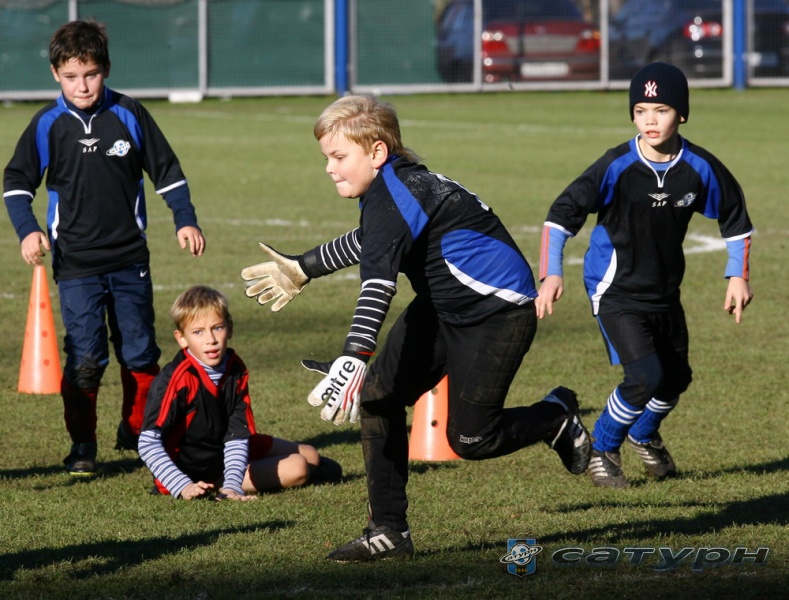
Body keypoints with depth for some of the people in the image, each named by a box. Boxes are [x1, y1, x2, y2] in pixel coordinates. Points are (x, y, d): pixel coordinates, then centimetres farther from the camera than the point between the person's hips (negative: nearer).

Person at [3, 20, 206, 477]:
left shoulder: (129, 115, 0)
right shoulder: (48, 125, -2)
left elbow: (166, 169, 9)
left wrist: (186, 220, 3)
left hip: (130, 258, 2)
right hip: (76, 264, -2)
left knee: (140, 352, 7)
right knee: (85, 357, -8)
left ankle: (138, 431, 25)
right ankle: (82, 446, 2)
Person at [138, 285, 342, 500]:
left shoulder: (235, 371, -12)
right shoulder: (174, 378, -30)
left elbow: (237, 435, -15)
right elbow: (148, 444, -32)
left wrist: (232, 486, -28)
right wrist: (183, 486, -39)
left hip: (226, 452, 7)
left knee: (309, 456, 13)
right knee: (296, 469, -8)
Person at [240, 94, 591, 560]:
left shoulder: (394, 198, -27)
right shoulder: (393, 187, 4)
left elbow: (379, 280, -42)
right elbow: (365, 243, 28)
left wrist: (355, 357, -53)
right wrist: (303, 269, 38)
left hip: (499, 311, -10)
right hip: (442, 308, 10)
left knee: (469, 438, -10)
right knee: (378, 394, -4)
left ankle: (557, 416, 21)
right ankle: (389, 532, 0)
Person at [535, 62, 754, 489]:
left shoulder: (700, 169, -11)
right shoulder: (617, 167, -22)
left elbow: (734, 216, 6)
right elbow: (563, 213, -19)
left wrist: (738, 276, 4)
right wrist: (551, 274, -28)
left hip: (665, 292, 5)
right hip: (616, 291, -5)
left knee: (676, 377, 17)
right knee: (645, 377, -18)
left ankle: (645, 436, 49)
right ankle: (602, 451, 6)